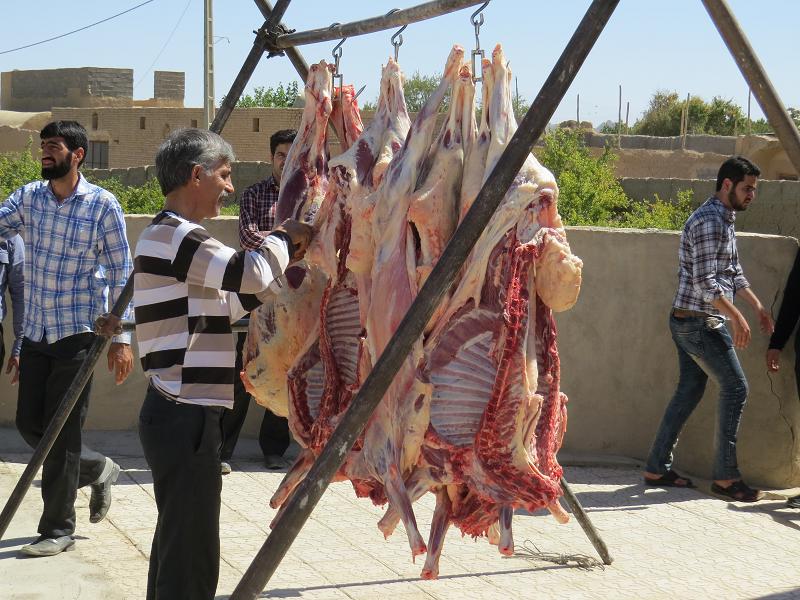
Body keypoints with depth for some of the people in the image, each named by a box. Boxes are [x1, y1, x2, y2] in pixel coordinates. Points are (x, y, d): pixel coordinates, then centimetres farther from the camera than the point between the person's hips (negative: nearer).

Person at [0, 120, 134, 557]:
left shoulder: (102, 205, -8)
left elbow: (121, 274, -6)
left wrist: (120, 337, -9)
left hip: (78, 333, -5)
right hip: (36, 333, 5)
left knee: (61, 431, -2)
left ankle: (58, 529, 9)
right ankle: (98, 469, 34)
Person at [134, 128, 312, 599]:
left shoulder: (169, 235, 18)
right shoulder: (175, 236, -16)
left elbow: (224, 305, 21)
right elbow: (253, 274, -27)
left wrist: (284, 260, 13)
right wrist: (285, 237, -8)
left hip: (178, 413, 11)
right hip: (186, 418, -11)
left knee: (176, 545, 18)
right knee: (191, 559, -7)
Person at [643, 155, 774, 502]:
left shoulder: (724, 220, 16)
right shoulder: (709, 222, -18)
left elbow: (734, 273, 24)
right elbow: (705, 283, -23)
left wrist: (759, 308, 22)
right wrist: (737, 318, -21)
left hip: (690, 323, 10)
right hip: (700, 323, -10)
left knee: (689, 392, 12)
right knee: (735, 388, -5)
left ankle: (657, 468, 16)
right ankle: (725, 476, 0)